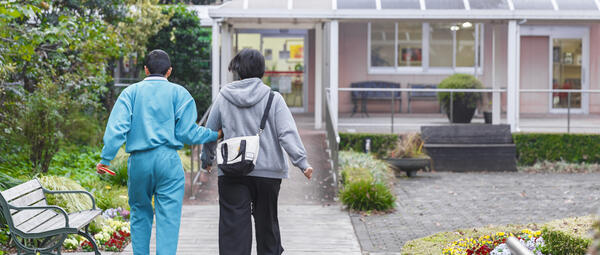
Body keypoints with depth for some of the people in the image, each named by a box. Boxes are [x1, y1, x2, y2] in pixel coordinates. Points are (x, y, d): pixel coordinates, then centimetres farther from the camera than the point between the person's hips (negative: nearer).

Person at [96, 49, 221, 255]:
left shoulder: (131, 92, 8)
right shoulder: (179, 93, 5)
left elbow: (117, 126, -3)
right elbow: (187, 132, 0)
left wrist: (106, 158, -4)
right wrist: (215, 135, 12)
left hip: (139, 161, 2)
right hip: (168, 161, -2)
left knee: (140, 213, 15)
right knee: (168, 216, -2)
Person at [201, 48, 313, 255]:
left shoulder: (223, 98, 2)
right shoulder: (273, 98, -2)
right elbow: (287, 133, -11)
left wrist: (207, 159, 27)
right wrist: (302, 162, -11)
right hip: (268, 171, 0)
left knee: (233, 224, 1)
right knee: (267, 222, 16)